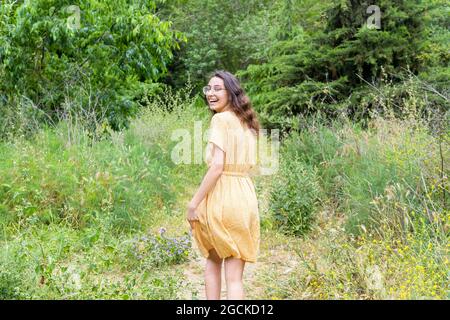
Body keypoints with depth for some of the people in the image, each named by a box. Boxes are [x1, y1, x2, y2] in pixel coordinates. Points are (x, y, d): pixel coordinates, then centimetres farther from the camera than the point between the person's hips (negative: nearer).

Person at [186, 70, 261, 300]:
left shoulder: (221, 119, -8)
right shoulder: (247, 122, 14)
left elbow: (217, 166, -17)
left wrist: (194, 203, -14)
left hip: (221, 197, -5)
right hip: (246, 197, 6)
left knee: (213, 262, 20)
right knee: (235, 277, 8)